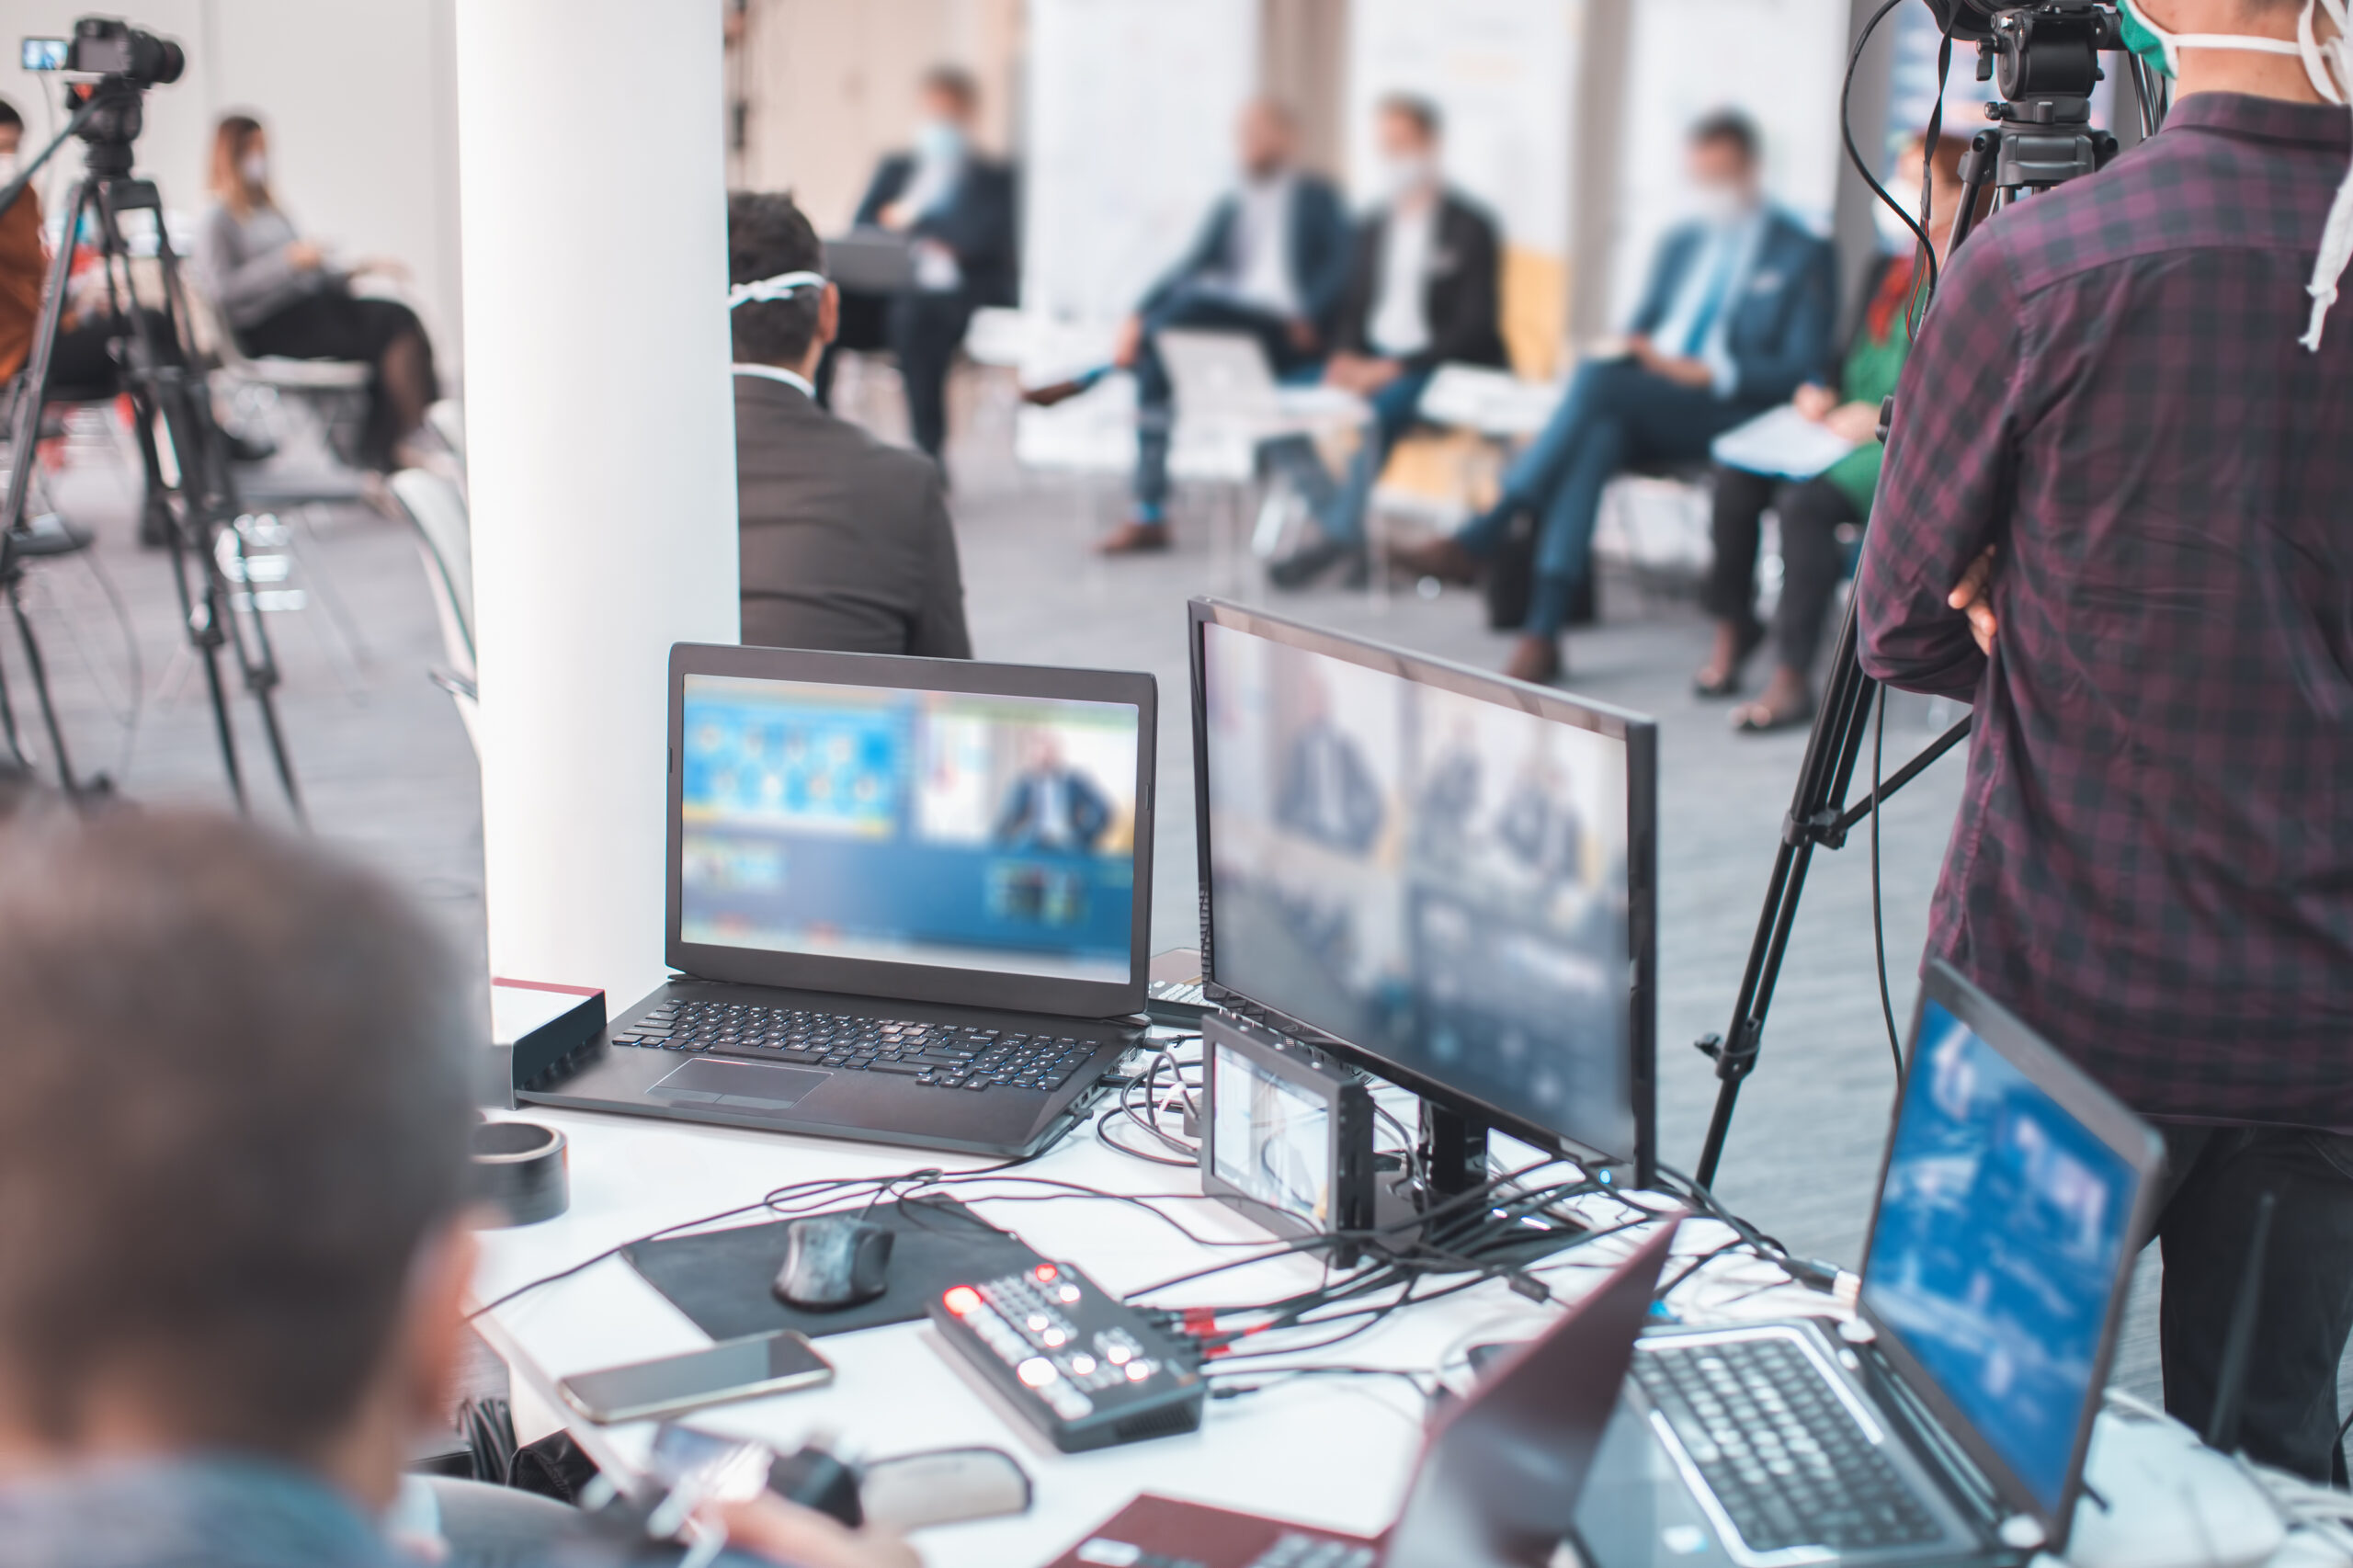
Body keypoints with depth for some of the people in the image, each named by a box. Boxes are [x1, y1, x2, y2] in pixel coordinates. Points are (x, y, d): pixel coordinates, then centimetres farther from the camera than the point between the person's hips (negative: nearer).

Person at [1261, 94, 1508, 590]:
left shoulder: (1469, 227, -4)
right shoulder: (1374, 228, 17)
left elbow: (1474, 329, -12)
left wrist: (1395, 367, -22)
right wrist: (1344, 356, -6)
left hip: (1442, 368, -7)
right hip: (1371, 361, 7)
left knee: (1371, 411, -38)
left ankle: (1337, 538, -23)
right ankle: (1354, 536, -15)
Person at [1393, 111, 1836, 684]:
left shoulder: (1802, 256, 6)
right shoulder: (1678, 245, 25)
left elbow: (1801, 369, -4)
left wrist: (1707, 373, -16)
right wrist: (1631, 349, 1)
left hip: (1729, 411, -5)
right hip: (1643, 406, 5)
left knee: (1596, 380, -32)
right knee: (1598, 433, -34)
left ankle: (1479, 538, -32)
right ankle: (1542, 631, -44)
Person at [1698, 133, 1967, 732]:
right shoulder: (1888, 271, 21)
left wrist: (1880, 417, -20)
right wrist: (1823, 392, 6)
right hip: (1847, 429, 8)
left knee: (1806, 498, -31)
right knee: (1736, 474, -13)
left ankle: (1793, 678, -23)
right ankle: (1732, 627, 3)